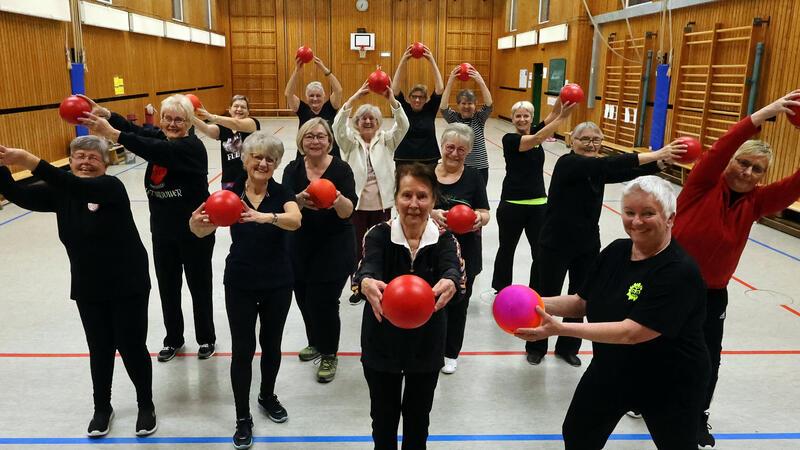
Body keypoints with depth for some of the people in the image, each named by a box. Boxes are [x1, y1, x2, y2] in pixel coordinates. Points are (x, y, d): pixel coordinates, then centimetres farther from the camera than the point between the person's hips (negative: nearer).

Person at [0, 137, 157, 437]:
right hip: (88, 290, 5)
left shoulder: (111, 187, -16)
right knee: (99, 349, 16)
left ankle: (146, 406, 26)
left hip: (128, 286, -5)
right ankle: (102, 407, 36)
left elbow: (79, 188, -35)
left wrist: (31, 162, -46)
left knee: (132, 348, 5)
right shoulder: (60, 193, 2)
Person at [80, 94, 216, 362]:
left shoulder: (193, 147, -18)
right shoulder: (160, 137, 4)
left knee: (199, 286, 9)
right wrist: (104, 114, -31)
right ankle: (173, 339, 32)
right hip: (162, 230, 6)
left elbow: (156, 150, -34)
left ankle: (206, 339, 27)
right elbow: (135, 131, -13)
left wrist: (112, 134, -45)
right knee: (167, 287, 15)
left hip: (195, 232, -6)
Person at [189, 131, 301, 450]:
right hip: (240, 283, 0)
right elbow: (204, 231, -14)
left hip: (277, 283, 0)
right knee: (242, 348, 4)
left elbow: (295, 220, -29)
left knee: (271, 343, 16)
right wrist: (196, 221, -37)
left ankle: (268, 396, 42)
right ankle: (243, 418, 21)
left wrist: (265, 217, -47)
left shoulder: (281, 194, -8)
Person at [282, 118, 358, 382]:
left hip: (335, 247, -4)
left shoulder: (341, 169, -11)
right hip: (300, 246, 4)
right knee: (304, 298, 14)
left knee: (324, 300, -5)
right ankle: (316, 342, 42)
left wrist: (338, 200, -41)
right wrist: (301, 199, -38)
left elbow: (348, 211, -19)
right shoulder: (293, 170, -2)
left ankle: (329, 355, 20)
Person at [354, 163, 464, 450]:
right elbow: (367, 268, -33)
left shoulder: (444, 239, -11)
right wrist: (367, 283, -58)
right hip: (383, 343, -1)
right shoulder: (379, 235, -14)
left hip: (426, 345, 1)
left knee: (418, 417, 21)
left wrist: (450, 283, -56)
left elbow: (453, 269, -32)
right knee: (384, 416, 18)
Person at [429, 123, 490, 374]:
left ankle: (451, 353, 33)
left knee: (457, 302, 13)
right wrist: (431, 213, -24)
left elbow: (485, 214, -2)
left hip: (464, 252, 1)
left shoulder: (473, 177, -1)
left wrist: (479, 219, -25)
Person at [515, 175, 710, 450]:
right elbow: (583, 302, 2)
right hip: (609, 372, 6)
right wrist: (539, 305, -16)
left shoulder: (680, 272, -28)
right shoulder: (615, 252, -6)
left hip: (668, 385, -6)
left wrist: (560, 329, -39)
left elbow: (631, 332, -34)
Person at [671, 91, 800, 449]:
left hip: (712, 293, 3)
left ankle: (698, 419, 31)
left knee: (708, 357, 9)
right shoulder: (702, 186, -13)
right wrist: (764, 114, -38)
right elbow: (719, 150, -29)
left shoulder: (754, 203, -3)